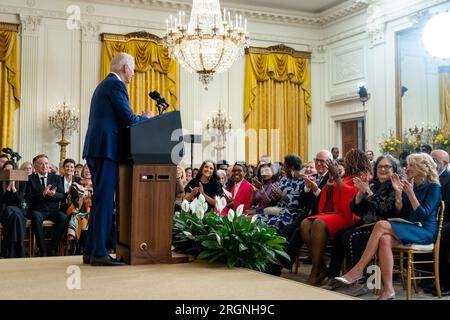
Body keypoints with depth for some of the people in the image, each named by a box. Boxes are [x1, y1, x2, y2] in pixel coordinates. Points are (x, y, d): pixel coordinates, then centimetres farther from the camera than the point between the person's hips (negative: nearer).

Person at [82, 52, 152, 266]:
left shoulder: (104, 85, 23)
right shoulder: (116, 85, -7)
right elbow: (129, 119, -13)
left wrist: (138, 118, 19)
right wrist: (146, 118, 5)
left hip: (96, 149, 10)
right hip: (106, 149, -10)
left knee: (100, 200, 11)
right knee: (104, 200, -10)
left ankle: (91, 251, 13)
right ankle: (99, 253, -9)